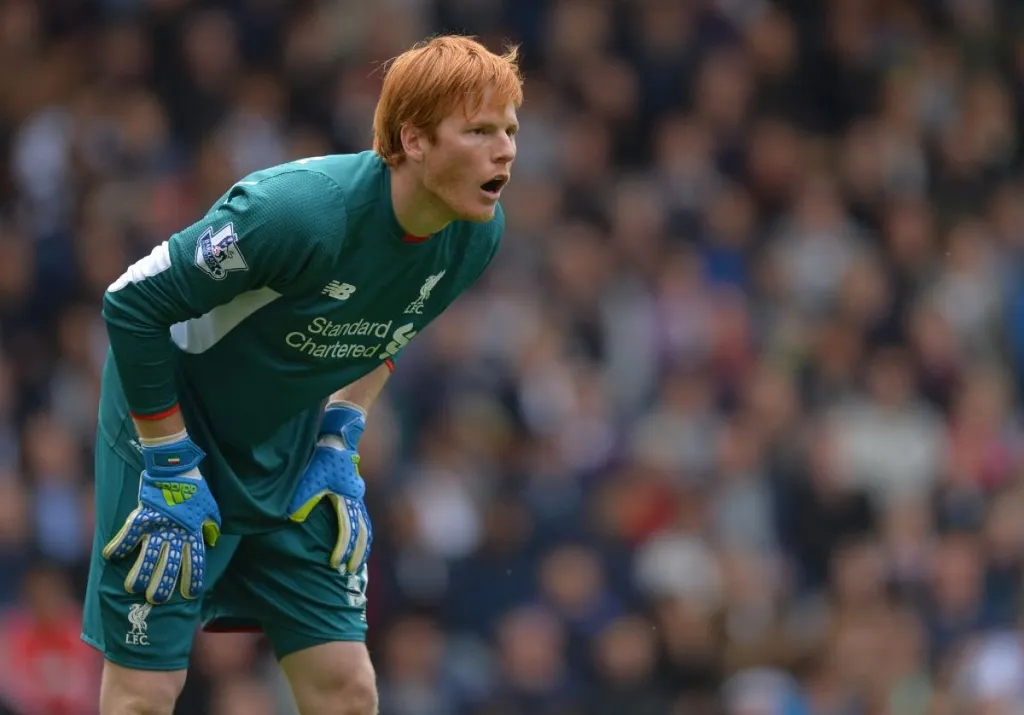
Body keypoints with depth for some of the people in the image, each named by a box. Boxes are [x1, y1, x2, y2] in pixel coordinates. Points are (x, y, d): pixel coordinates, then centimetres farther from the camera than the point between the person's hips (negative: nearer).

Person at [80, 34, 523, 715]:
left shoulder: (477, 233, -11)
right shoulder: (298, 210, -32)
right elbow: (133, 306, -24)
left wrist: (339, 449, 2)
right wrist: (173, 477, -20)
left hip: (289, 456, 6)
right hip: (172, 424, -6)